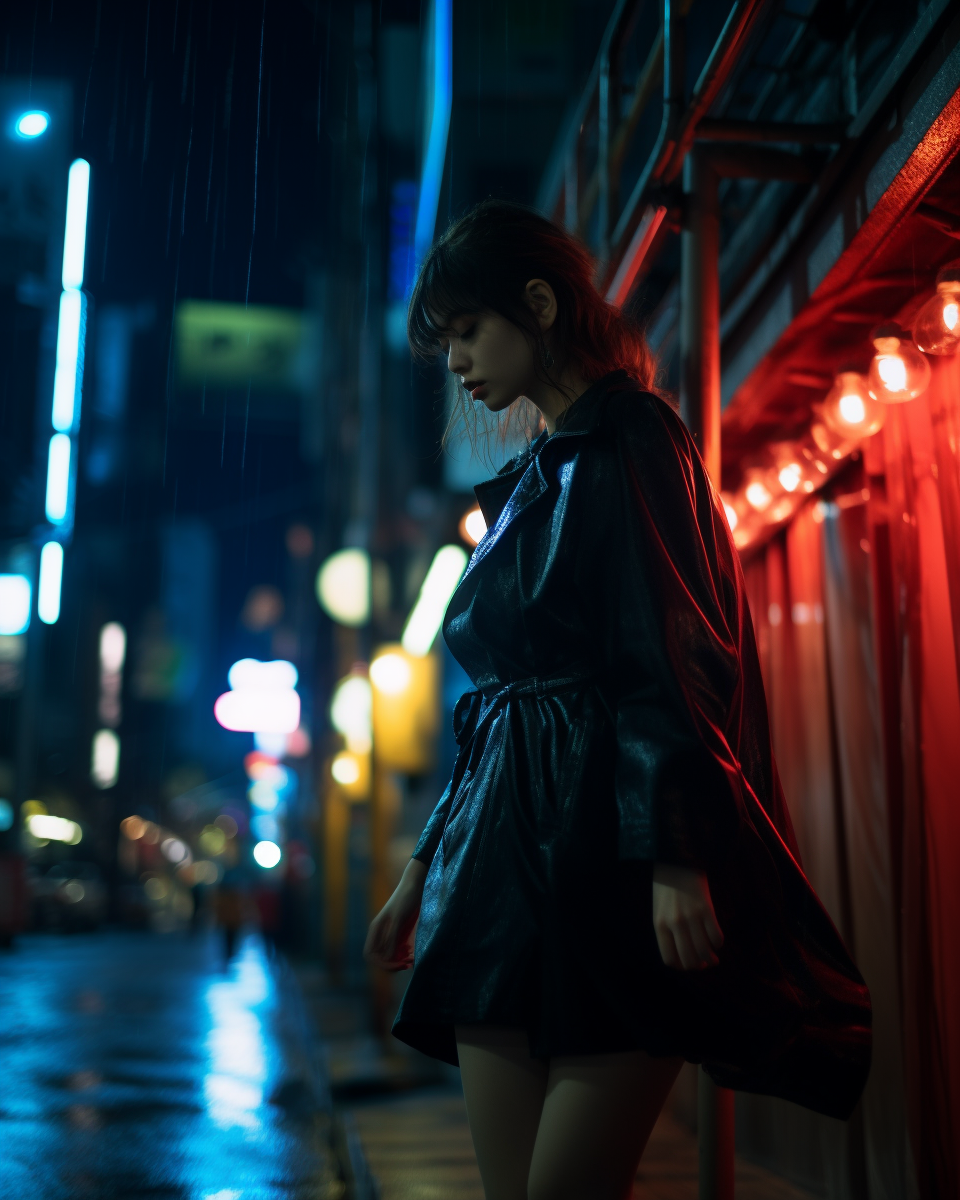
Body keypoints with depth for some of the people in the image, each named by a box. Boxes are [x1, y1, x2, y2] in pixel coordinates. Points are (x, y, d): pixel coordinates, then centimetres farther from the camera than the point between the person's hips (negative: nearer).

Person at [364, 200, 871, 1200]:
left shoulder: (629, 442, -3)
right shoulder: (527, 480, 22)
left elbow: (668, 664, -14)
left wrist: (675, 858, -23)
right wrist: (428, 865, 22)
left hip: (605, 861, -8)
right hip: (508, 864, 8)